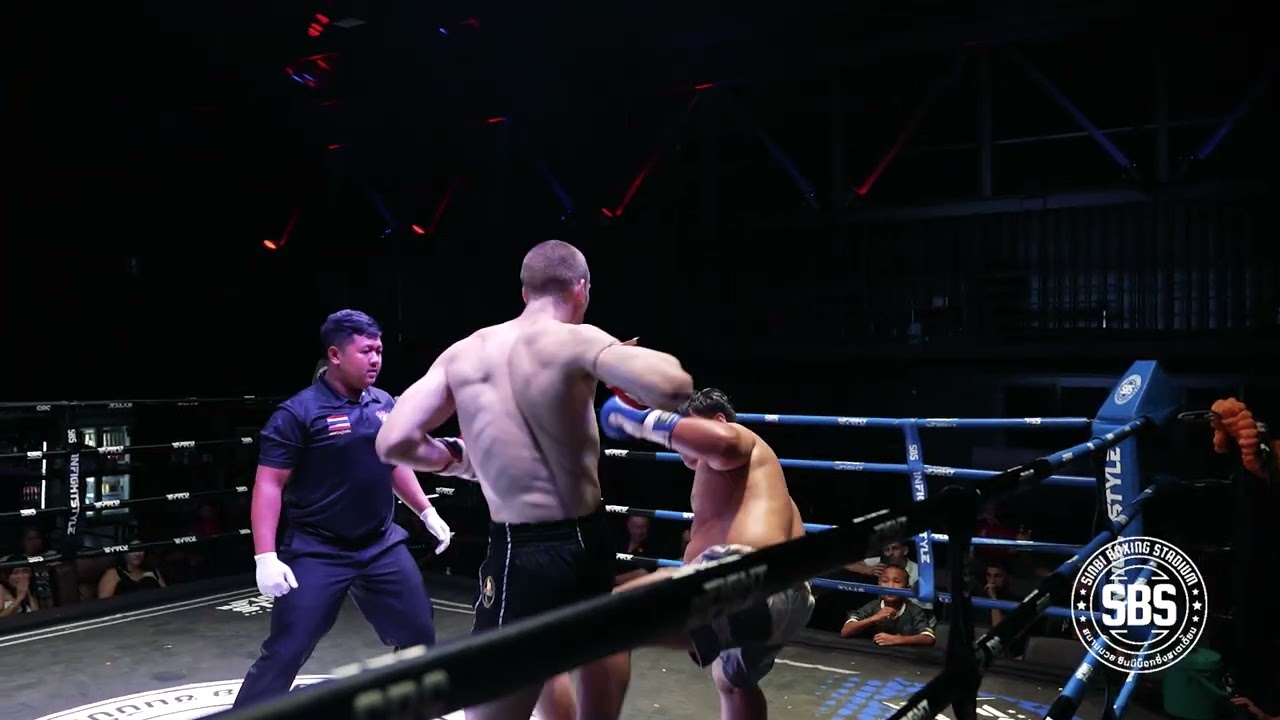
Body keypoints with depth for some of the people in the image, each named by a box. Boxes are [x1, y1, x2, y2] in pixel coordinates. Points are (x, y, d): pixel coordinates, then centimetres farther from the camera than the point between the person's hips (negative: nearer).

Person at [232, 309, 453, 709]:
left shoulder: (385, 404, 4)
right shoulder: (299, 412, -14)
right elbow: (269, 485, -15)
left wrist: (428, 513, 17)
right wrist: (266, 556, -21)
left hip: (381, 546, 6)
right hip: (316, 553, -6)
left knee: (419, 635, 14)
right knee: (284, 653, -5)